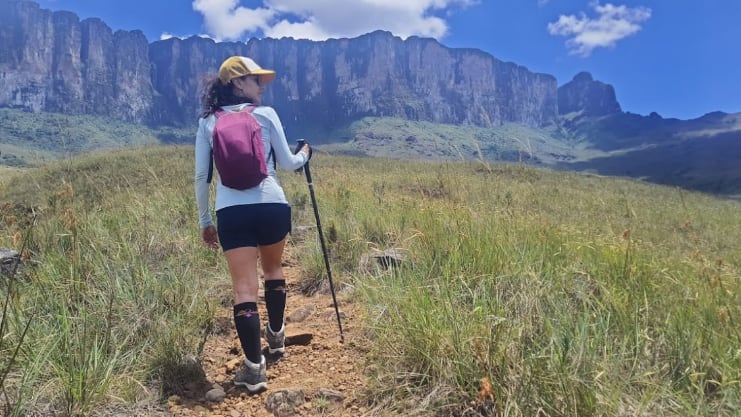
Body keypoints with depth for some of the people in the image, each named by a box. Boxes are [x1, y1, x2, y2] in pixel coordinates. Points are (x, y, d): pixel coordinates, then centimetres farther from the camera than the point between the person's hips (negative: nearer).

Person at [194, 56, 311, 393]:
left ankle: (254, 367, 0)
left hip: (231, 211, 0)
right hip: (271, 205, 0)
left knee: (244, 287, 1)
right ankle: (276, 336, 39)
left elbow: (201, 176, 8)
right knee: (273, 268, 24)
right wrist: (304, 155, 31)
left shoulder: (208, 122, 10)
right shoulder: (266, 114, 4)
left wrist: (204, 219, 16)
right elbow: (287, 163, 9)